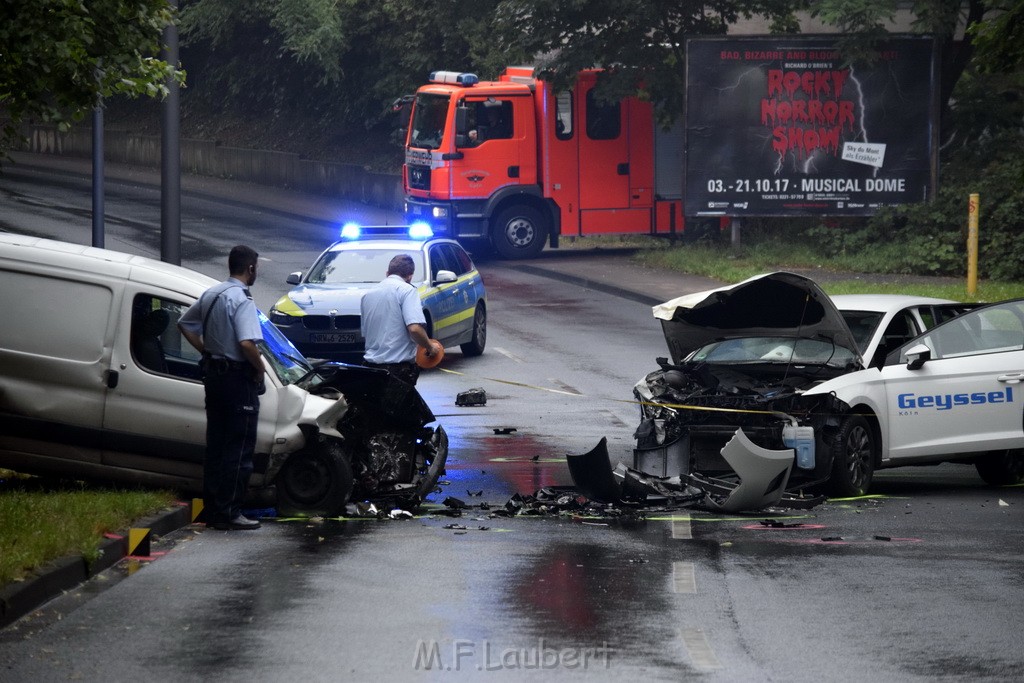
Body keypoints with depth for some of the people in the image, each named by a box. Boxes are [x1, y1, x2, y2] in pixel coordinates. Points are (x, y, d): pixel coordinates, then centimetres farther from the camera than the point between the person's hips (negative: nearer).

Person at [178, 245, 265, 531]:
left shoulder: (211, 294, 10)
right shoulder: (242, 300, -17)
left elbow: (185, 324, 22)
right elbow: (247, 343, -28)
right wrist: (260, 369, -12)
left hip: (213, 373, 9)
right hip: (238, 377, -9)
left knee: (215, 443, 14)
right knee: (239, 448, -4)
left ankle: (212, 509, 17)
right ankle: (229, 513, -5)